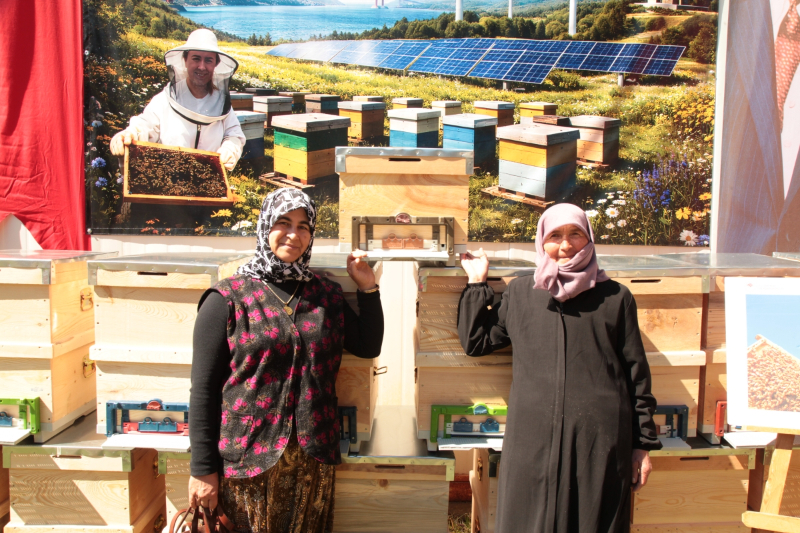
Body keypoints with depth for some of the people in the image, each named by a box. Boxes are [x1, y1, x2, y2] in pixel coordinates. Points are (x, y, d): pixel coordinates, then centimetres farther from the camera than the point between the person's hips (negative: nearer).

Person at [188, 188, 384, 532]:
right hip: (247, 457, -3)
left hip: (313, 459, 4)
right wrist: (202, 469, -8)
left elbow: (369, 346, 13)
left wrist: (367, 288, 4)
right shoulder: (227, 298, -6)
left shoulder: (326, 294, 7)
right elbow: (204, 389, -6)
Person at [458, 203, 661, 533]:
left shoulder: (616, 298, 7)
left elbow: (636, 374, 7)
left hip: (601, 440, -1)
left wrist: (643, 444, 5)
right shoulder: (519, 293, 13)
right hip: (533, 440, 1)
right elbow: (475, 342, 16)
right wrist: (477, 283, 14)